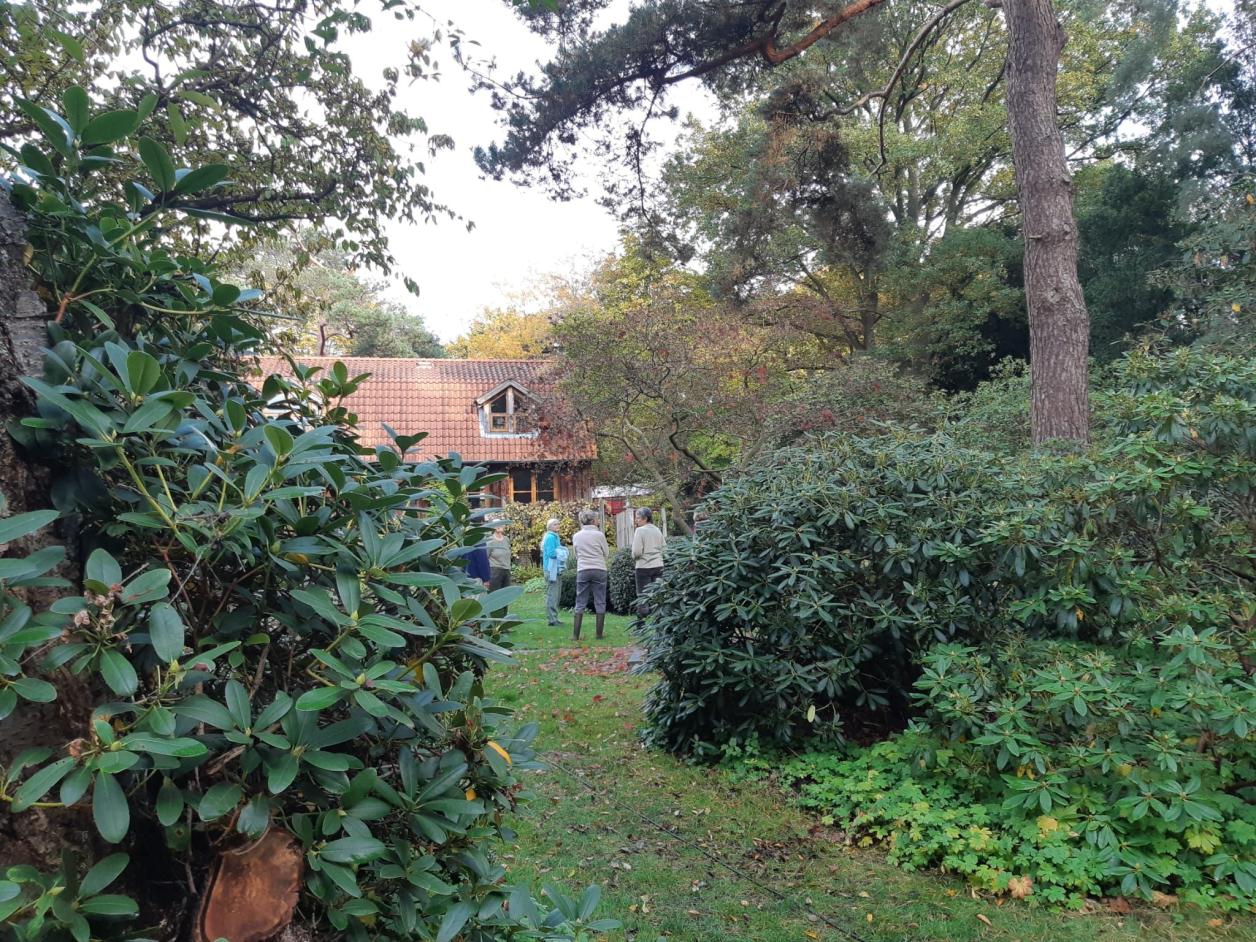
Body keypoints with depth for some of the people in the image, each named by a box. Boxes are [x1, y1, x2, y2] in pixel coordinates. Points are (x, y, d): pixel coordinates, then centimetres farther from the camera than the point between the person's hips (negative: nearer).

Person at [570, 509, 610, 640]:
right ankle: (599, 633, 7)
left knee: (580, 603, 6)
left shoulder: (576, 536, 5)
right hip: (599, 570, -3)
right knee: (600, 602, 6)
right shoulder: (599, 535, -5)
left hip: (582, 570, 3)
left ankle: (575, 635, 1)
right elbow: (607, 553, 4)